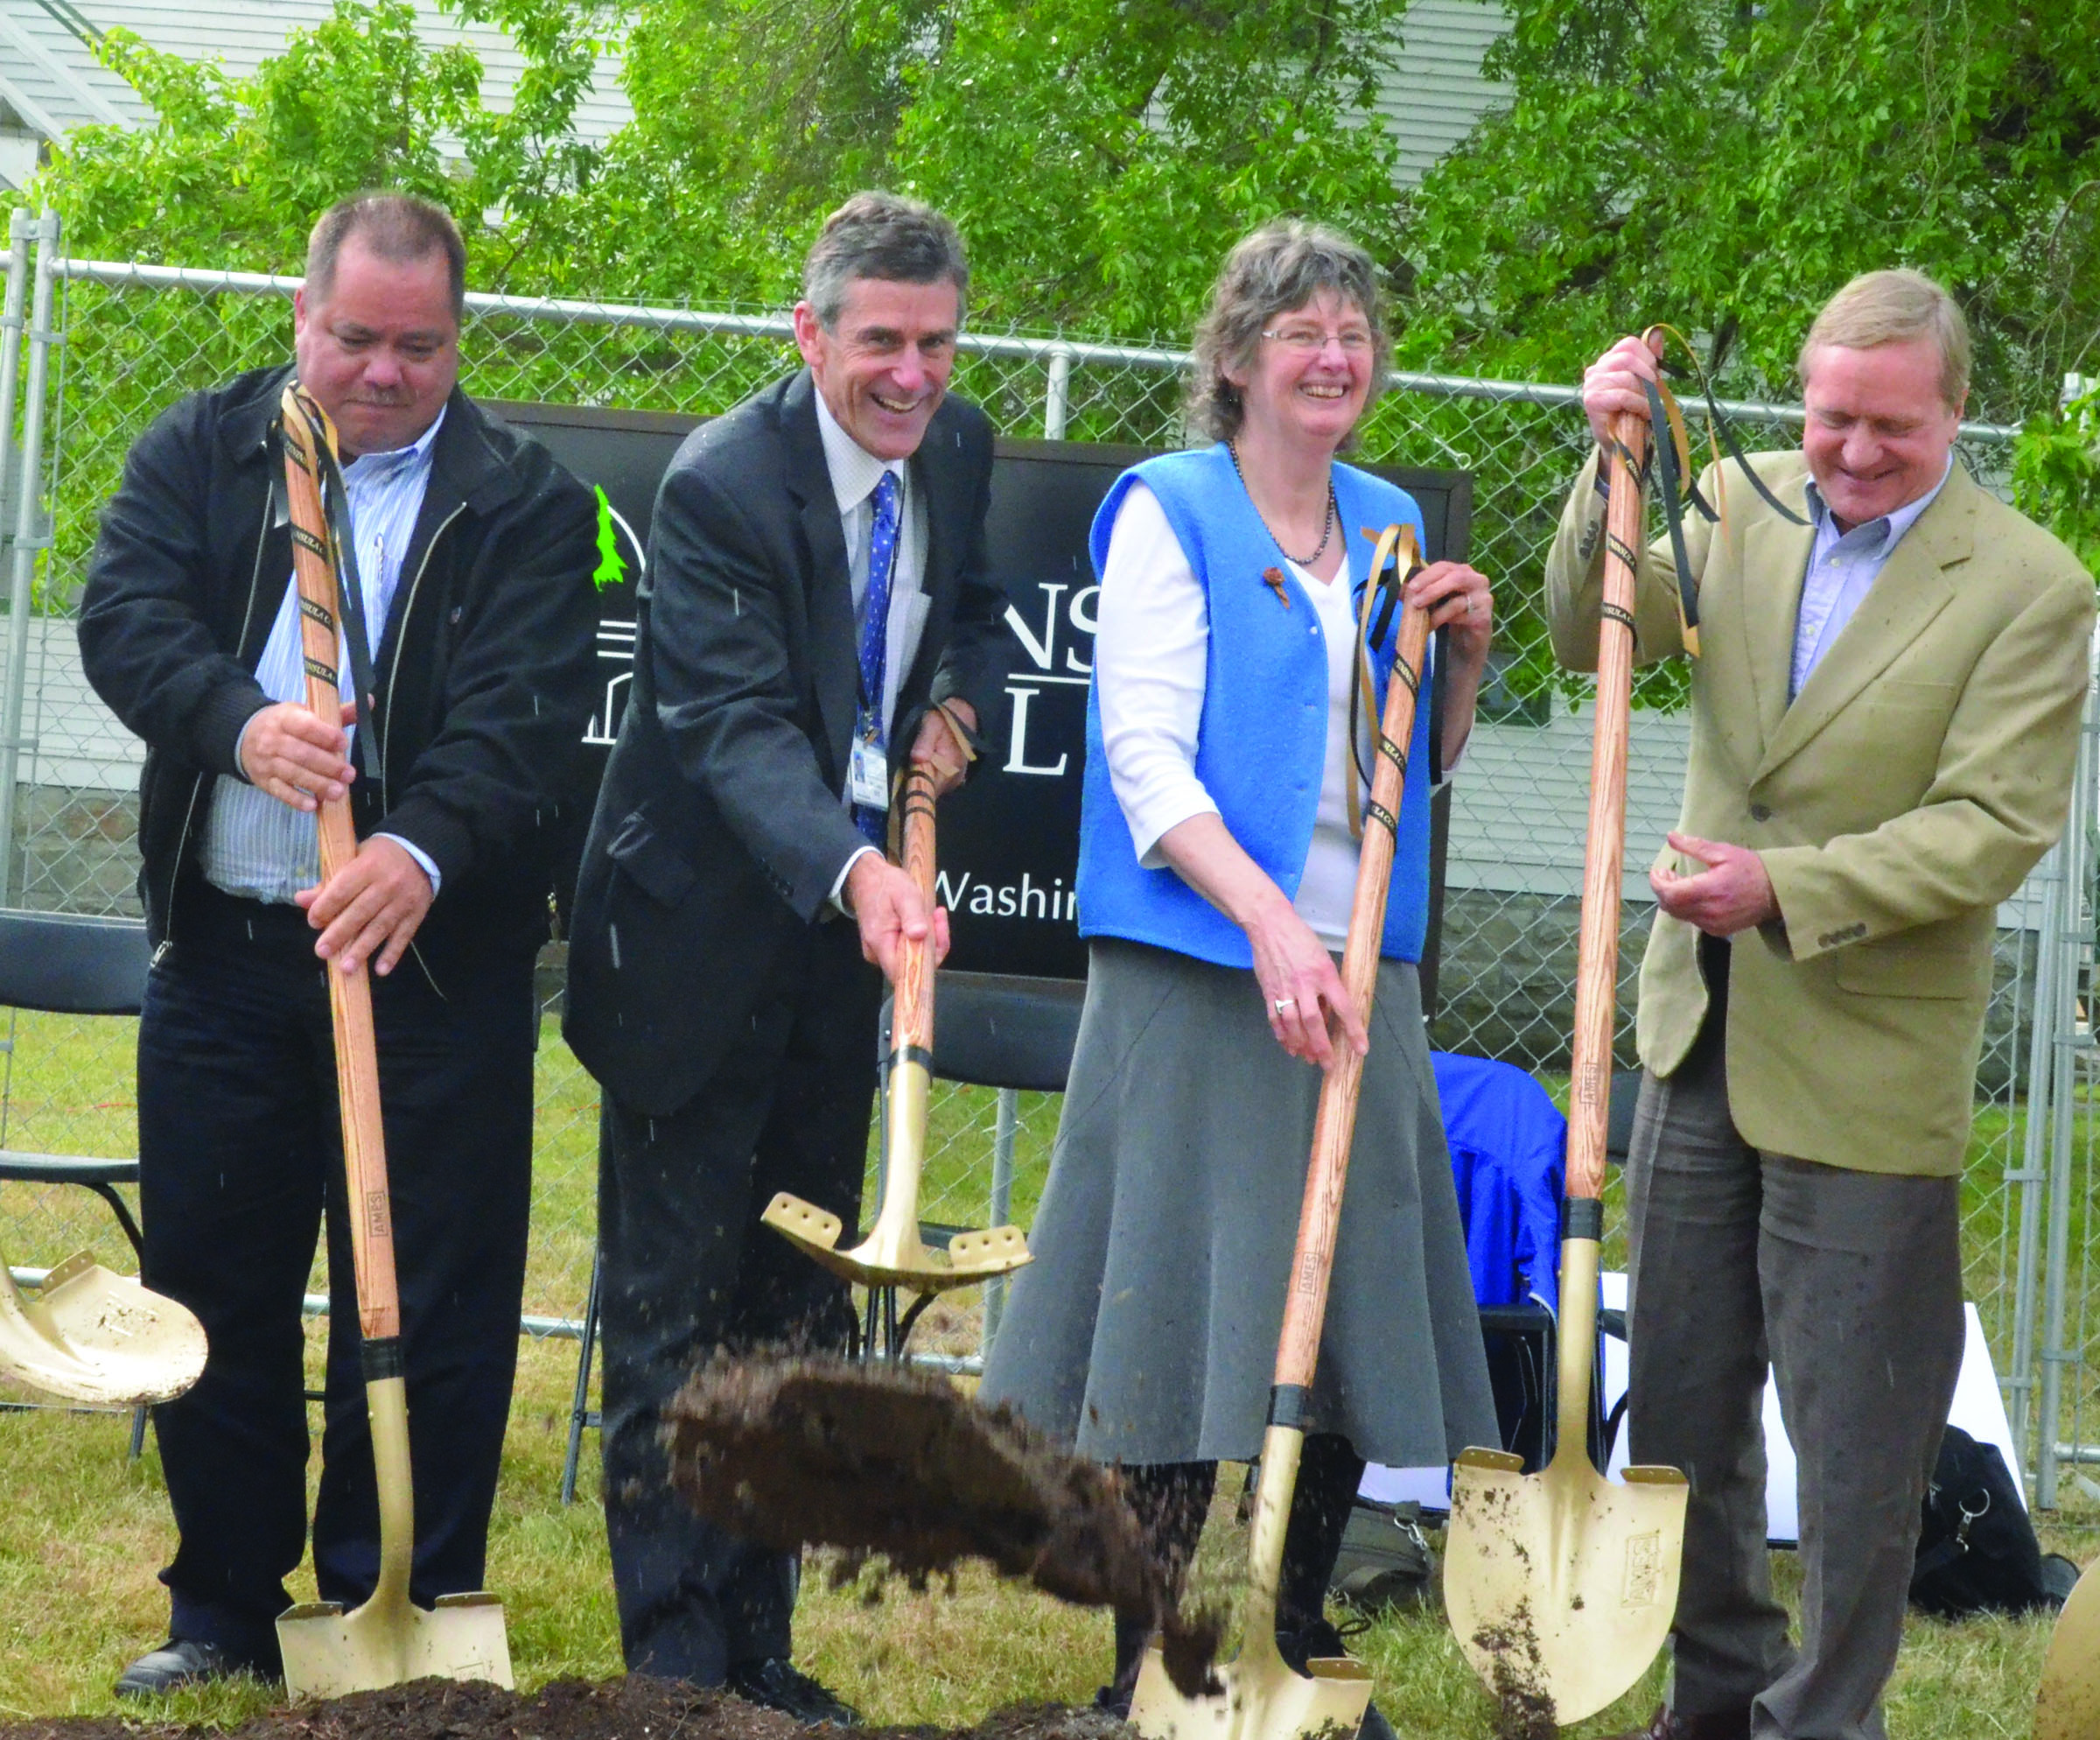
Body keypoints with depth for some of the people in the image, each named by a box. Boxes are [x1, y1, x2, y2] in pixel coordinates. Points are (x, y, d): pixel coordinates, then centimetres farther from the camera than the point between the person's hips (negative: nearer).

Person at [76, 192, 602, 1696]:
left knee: (425, 1306, -1)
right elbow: (126, 613, -8)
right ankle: (225, 1609, 22)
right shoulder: (203, 452, 6)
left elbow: (526, 713, -13)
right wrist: (239, 724, -28)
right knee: (214, 1285, 10)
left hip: (432, 954, -3)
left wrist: (421, 852, -31)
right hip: (223, 952, 3)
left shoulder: (525, 501, -1)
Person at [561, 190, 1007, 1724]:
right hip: (706, 936, -7)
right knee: (675, 1305, -3)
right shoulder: (722, 485, -22)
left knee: (798, 1305, 12)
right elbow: (738, 723, -32)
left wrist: (959, 704, -2)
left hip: (854, 920, 7)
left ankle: (760, 1646, 20)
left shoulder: (958, 451, 1)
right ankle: (677, 1655, 1)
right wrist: (853, 874, -48)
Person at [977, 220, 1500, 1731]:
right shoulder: (1171, 514, -4)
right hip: (1200, 971, -6)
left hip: (1353, 975, 6)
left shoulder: (1389, 524, 14)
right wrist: (1270, 923, -25)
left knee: (1349, 1312, 7)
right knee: (1192, 1319, -5)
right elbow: (1146, 754, -14)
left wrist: (1465, 657, 3)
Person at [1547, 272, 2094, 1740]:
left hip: (1869, 1058, -6)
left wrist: (1787, 886, -26)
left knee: (1854, 1432, 1)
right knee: (1684, 1396, 16)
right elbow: (1595, 638, -1)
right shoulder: (1747, 508, 4)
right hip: (1705, 1030, 6)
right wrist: (1617, 468, -16)